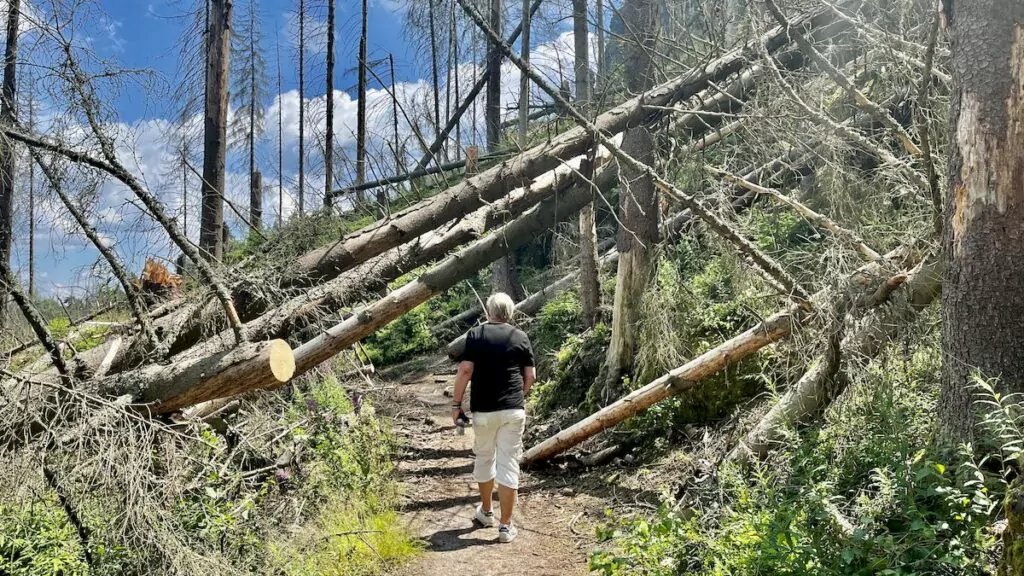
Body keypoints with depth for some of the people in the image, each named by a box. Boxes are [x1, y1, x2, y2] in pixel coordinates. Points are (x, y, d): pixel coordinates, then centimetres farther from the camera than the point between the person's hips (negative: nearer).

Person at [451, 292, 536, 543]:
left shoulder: (475, 335, -1)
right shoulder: (520, 337, 4)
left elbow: (465, 370, -8)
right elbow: (531, 376, 6)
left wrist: (456, 403, -1)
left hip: (483, 410, 0)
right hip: (513, 410, 0)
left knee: (484, 459, 19)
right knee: (509, 465, 2)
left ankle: (486, 511, 36)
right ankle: (505, 526, 3)